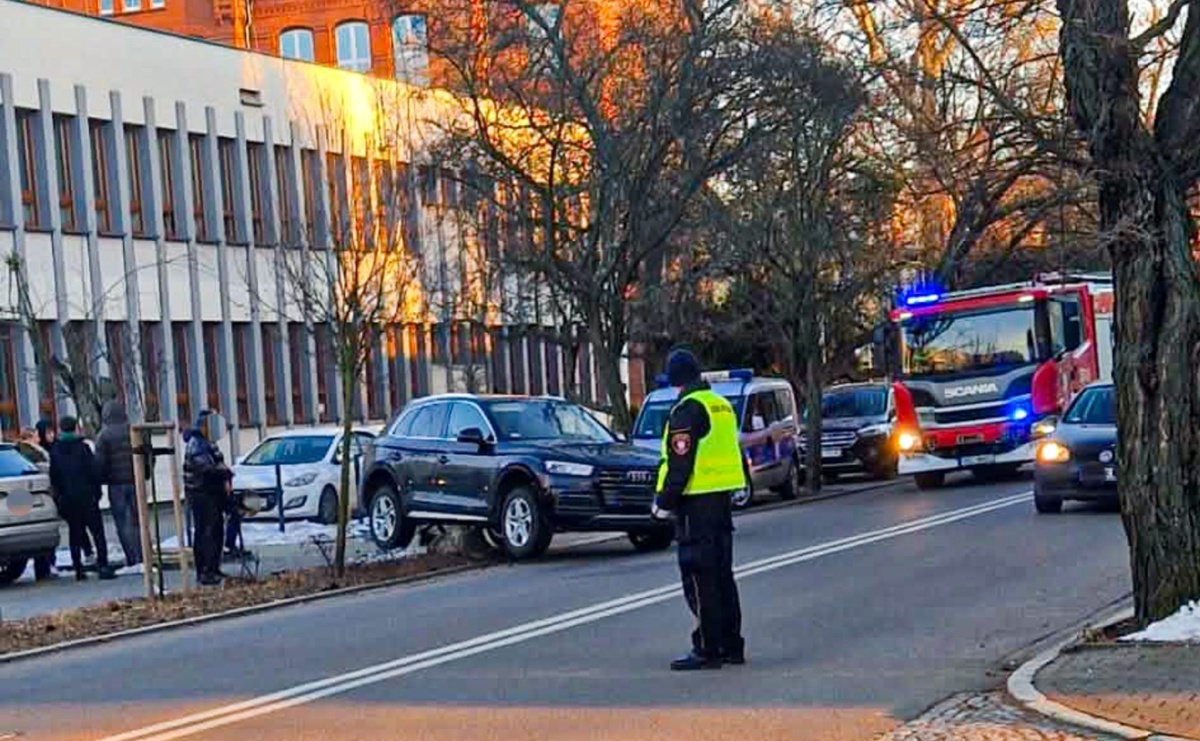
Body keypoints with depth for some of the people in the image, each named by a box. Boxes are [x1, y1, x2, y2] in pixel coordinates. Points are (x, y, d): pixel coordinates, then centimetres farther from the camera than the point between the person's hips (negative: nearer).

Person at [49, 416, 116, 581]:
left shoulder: (55, 451, 2)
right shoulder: (82, 447, -10)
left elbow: (53, 477, 6)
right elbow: (94, 472, -10)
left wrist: (59, 496, 14)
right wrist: (97, 491, 1)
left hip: (67, 498, 4)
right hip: (86, 497, -4)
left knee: (75, 533, 10)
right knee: (97, 532, -2)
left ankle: (78, 569, 8)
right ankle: (102, 566, -10)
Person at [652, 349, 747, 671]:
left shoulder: (687, 409, -13)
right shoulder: (721, 405, 15)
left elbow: (680, 462, -18)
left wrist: (665, 501, -10)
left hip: (697, 502, -9)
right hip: (722, 498, 9)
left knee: (700, 579, -5)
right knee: (722, 575, 15)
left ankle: (707, 650, -4)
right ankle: (731, 646, 19)